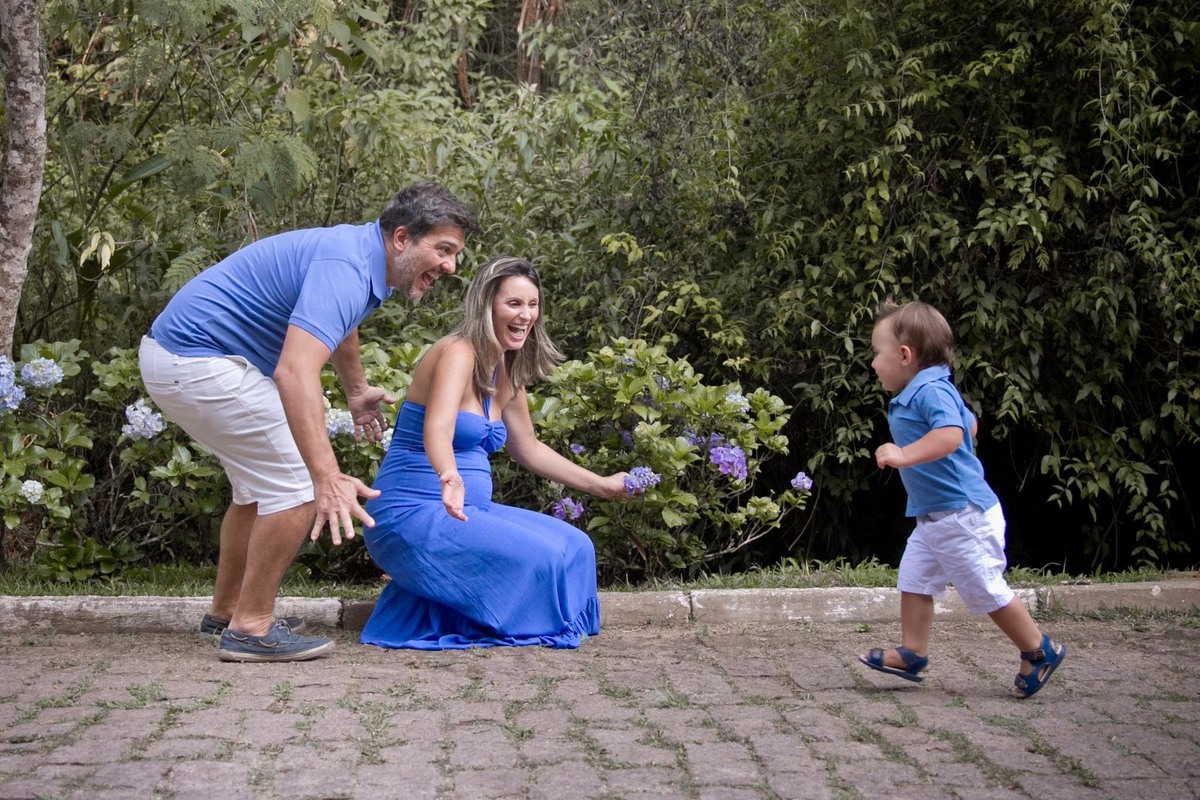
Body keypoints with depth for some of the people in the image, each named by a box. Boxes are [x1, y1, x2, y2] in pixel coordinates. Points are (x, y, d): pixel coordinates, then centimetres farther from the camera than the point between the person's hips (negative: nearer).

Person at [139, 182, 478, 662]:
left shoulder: (361, 255, 8)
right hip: (198, 362, -11)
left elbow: (336, 322, 33)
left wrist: (357, 391, 46)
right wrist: (328, 479, -46)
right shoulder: (345, 270, -25)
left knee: (261, 485, 22)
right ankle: (250, 629, -2)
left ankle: (226, 613, 33)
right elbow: (295, 372, -39)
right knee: (298, 483, -10)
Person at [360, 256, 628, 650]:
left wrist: (601, 485, 26)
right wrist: (450, 476, -56)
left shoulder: (506, 373, 11)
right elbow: (437, 429, -35)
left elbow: (528, 449, 25)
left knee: (574, 546, 2)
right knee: (541, 557, -22)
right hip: (412, 515, -9)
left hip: (464, 512, 9)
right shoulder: (458, 353, -16)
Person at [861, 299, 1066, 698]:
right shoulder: (917, 393, 13)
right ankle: (912, 654, 15)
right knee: (914, 580, 9)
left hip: (962, 515, -10)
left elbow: (951, 435, -38)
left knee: (985, 590, 0)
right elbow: (969, 423, 30)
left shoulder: (930, 390, -20)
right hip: (934, 516, 10)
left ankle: (1039, 651, 15)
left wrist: (904, 455, -43)